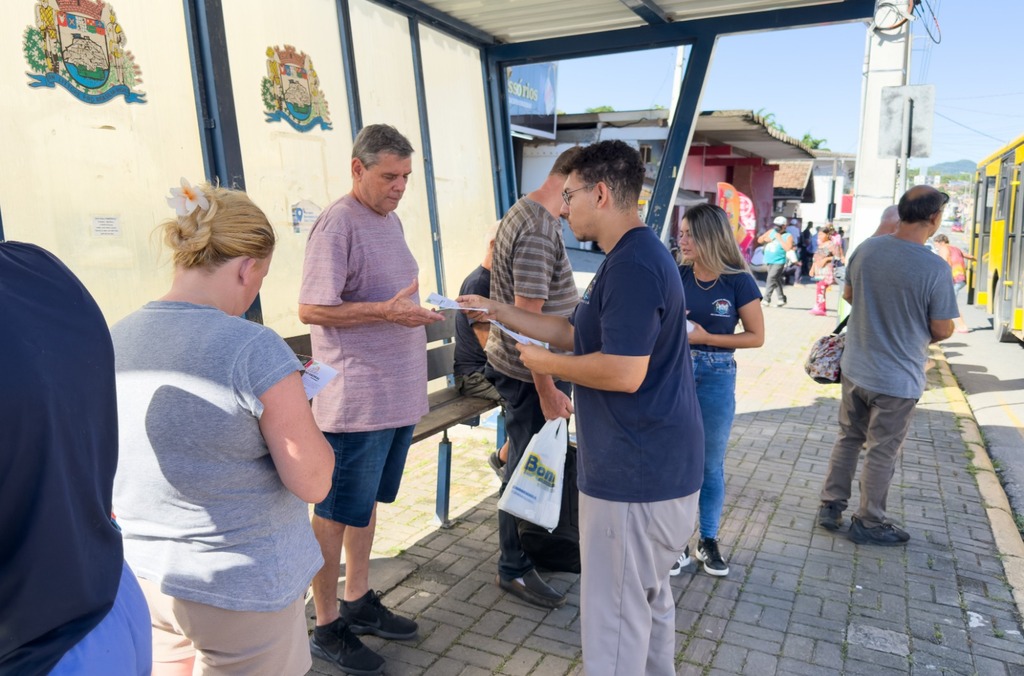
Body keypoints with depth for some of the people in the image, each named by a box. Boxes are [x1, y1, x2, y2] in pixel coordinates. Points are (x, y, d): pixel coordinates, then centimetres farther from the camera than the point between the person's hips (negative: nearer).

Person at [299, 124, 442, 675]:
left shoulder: (390, 220, 13)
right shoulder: (337, 224, -14)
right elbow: (311, 310, -20)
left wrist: (420, 309, 8)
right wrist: (388, 310, -25)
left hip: (397, 396, 9)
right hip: (355, 402, -9)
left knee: (367, 503, 20)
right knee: (337, 514, 5)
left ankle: (359, 601, 37)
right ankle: (326, 628, 22)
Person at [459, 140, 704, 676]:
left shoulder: (633, 264, -21)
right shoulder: (634, 257, 14)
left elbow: (624, 372, -27)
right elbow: (574, 333, 17)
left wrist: (545, 363, -13)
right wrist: (494, 309, 14)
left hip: (635, 474, -11)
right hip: (655, 465, 11)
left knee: (613, 616, 2)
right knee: (649, 595, 25)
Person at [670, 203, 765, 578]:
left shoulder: (738, 282, -8)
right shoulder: (676, 275, -1)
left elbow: (756, 336, -6)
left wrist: (706, 337, -15)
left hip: (716, 375, -2)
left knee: (711, 463, 12)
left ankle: (708, 540, 29)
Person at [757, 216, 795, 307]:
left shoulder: (788, 236, -6)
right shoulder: (771, 232, 10)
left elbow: (788, 248, -22)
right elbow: (759, 240, 17)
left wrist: (779, 238, -18)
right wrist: (765, 239, -5)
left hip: (778, 262, -6)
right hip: (769, 261, 6)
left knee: (771, 278, -16)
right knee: (776, 280, 14)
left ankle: (766, 300, -16)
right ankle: (782, 299, 25)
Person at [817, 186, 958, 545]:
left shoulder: (866, 248, -7)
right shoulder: (935, 268, -23)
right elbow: (942, 330, -14)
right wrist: (921, 331, 8)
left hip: (855, 368, 5)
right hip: (897, 379, -5)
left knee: (848, 439, 21)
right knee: (882, 454, 11)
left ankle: (831, 506, 31)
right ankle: (868, 523, 27)